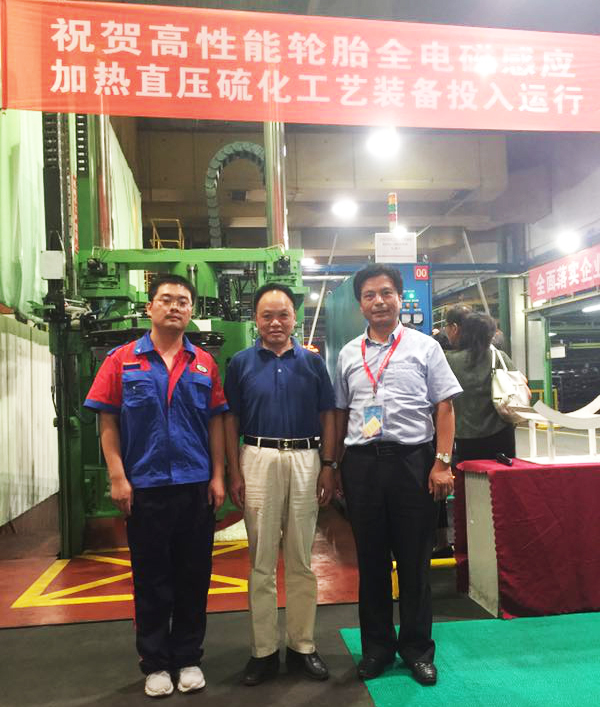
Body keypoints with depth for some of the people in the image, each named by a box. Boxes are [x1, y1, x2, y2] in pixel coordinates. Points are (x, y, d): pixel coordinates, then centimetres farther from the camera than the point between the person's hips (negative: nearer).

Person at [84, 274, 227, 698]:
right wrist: (118, 477, -8)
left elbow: (216, 422, 5)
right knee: (151, 578, 11)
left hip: (197, 486, 2)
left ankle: (189, 658, 29)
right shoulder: (122, 360, 0)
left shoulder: (204, 364, 5)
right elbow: (108, 422, -1)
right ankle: (155, 662, 28)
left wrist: (218, 476, 0)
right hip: (144, 487, -1)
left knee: (194, 576, 11)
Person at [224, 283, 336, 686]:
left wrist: (328, 466, -1)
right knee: (262, 562, 8)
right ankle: (264, 651, 20)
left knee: (301, 561, 10)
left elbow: (327, 416, 6)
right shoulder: (241, 363, 4)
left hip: (305, 460, 1)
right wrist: (235, 473, -2)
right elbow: (231, 421, 4)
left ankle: (302, 646, 24)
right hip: (258, 459, 0)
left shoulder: (312, 361, 5)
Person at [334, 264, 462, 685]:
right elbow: (340, 414, 12)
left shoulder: (425, 347, 2)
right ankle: (377, 646, 30)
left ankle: (417, 647, 28)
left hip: (412, 460, -2)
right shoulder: (348, 354, 9)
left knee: (414, 560, 8)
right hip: (361, 462, 3)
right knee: (371, 559, 12)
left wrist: (442, 462, -8)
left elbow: (444, 408, 0)